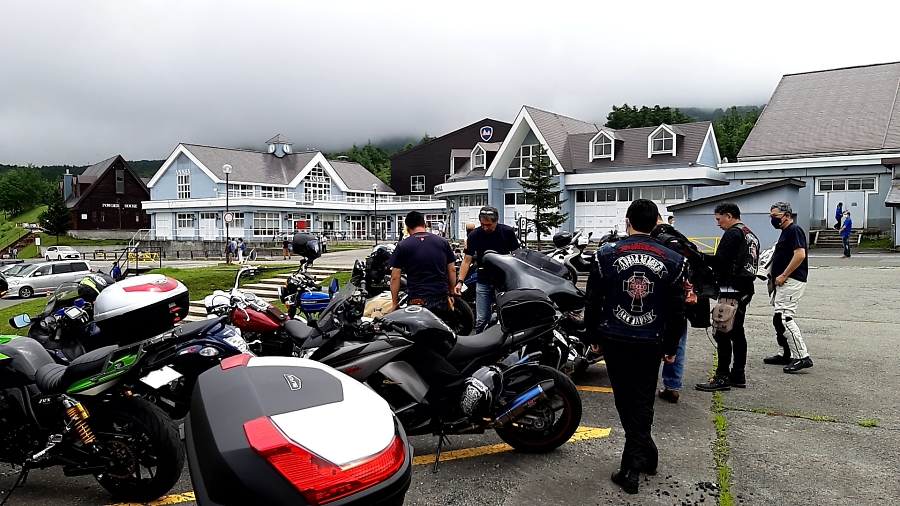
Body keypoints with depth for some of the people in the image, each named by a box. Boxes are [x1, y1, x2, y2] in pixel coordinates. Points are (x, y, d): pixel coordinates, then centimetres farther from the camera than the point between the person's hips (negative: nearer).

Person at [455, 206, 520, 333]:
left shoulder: (507, 232, -6)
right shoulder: (474, 235, -6)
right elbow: (466, 260, -5)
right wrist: (460, 281, -15)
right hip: (483, 283, 0)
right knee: (481, 320, 0)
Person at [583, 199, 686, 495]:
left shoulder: (606, 255, -6)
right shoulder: (672, 261, -2)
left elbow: (592, 302, -3)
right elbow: (676, 311, 1)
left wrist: (592, 336, 10)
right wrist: (671, 347, 11)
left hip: (614, 340, -1)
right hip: (650, 342, 1)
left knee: (625, 401, 12)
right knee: (641, 403, 10)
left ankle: (645, 456, 20)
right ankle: (633, 466, 11)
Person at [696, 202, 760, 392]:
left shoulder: (732, 233, -11)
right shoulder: (751, 235, 20)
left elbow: (719, 261, -19)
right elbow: (751, 263, 18)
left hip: (732, 289, -10)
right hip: (746, 288, 10)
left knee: (722, 333, -7)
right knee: (737, 332, 15)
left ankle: (722, 377, -6)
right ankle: (738, 374, 20)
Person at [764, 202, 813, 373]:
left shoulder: (794, 230, -12)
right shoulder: (785, 232, 20)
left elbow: (800, 254, -23)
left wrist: (783, 275, -20)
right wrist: (777, 277, 16)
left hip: (792, 281, -11)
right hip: (784, 282, 11)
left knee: (783, 318, -17)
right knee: (779, 319, 15)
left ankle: (802, 357, -16)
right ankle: (786, 354, 25)